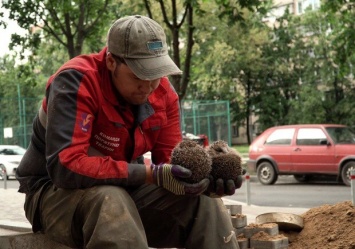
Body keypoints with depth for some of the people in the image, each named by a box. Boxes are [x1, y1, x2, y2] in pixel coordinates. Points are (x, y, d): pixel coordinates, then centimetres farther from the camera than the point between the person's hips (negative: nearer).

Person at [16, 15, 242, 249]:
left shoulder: (163, 91, -5)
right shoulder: (76, 81, -25)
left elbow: (170, 159, -3)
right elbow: (65, 165, -34)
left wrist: (204, 176, -27)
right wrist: (151, 174, -37)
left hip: (124, 190, 6)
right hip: (55, 192, -5)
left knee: (205, 202, -14)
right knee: (111, 201, -39)